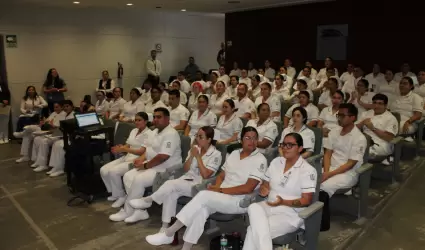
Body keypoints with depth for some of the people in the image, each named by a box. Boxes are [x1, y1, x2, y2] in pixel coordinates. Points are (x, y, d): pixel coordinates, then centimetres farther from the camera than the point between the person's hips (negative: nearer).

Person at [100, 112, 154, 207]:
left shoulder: (149, 134, -10)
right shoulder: (134, 131, 16)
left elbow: (142, 152, -19)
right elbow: (127, 146, 12)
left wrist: (125, 149, -26)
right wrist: (120, 149, -11)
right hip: (127, 157, 8)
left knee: (113, 171, -26)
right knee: (103, 170, -7)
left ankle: (121, 196, -6)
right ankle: (114, 193, 11)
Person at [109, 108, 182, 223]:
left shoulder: (171, 134, -19)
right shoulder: (156, 131, 13)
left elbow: (162, 157, -26)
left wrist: (145, 165, -17)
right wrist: (142, 158, 3)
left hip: (165, 170, -10)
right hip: (152, 165, 10)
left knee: (138, 180, -25)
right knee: (128, 176, -5)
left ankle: (127, 212, -5)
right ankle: (140, 211, -4)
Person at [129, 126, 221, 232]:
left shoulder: (216, 154, -8)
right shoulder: (195, 149, 9)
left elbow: (205, 175, -15)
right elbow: (185, 169, 8)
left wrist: (198, 157, -15)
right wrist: (191, 156, -8)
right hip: (186, 180, 6)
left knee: (171, 184, -29)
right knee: (171, 194, -28)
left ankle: (148, 200, -10)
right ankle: (165, 226, -21)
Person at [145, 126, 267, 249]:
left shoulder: (260, 160, -7)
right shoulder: (234, 153, 14)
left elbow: (248, 188, -15)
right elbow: (221, 175, 16)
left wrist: (220, 190, -14)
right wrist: (216, 187, -6)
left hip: (239, 201, -5)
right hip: (220, 197, 6)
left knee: (203, 195, -28)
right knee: (201, 209, -28)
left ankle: (168, 233, -21)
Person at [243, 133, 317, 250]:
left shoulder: (308, 170, -8)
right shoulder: (276, 162, 9)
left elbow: (306, 201, -11)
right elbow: (264, 184, 17)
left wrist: (283, 202, -24)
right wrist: (263, 189, -8)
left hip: (291, 213, -5)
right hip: (269, 206, 5)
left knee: (254, 230, -27)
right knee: (253, 208, -31)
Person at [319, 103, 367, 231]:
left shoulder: (359, 138, -13)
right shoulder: (334, 132, 6)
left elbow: (350, 164, -15)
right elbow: (327, 153, 6)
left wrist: (329, 175, -21)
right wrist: (326, 171, -11)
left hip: (348, 174, -6)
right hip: (330, 169, 6)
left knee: (323, 188, -30)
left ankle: (323, 223, -13)